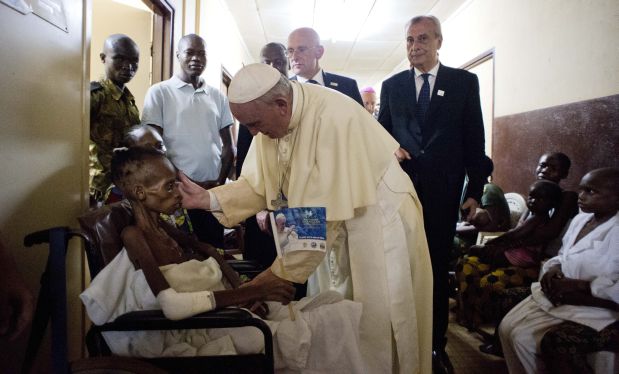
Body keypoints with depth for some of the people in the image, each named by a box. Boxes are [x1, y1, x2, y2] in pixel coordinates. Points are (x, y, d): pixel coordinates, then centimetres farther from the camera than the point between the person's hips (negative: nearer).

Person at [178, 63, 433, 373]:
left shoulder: (333, 117, -30)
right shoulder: (271, 119, -7)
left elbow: (324, 210, -30)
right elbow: (256, 185, -3)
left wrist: (281, 272, -26)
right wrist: (209, 199, -18)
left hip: (379, 220, -6)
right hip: (337, 228, 7)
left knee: (373, 327, 3)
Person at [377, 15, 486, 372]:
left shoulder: (465, 82, 4)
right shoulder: (392, 85, 9)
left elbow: (475, 139, 2)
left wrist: (475, 190, -3)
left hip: (443, 192, -1)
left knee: (439, 269, 7)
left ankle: (437, 345, 21)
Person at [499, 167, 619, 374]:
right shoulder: (580, 219, 9)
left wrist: (579, 286, -22)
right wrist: (554, 268, -1)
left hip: (594, 306, -8)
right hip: (558, 294, 8)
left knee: (524, 338, -18)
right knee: (507, 327, -2)